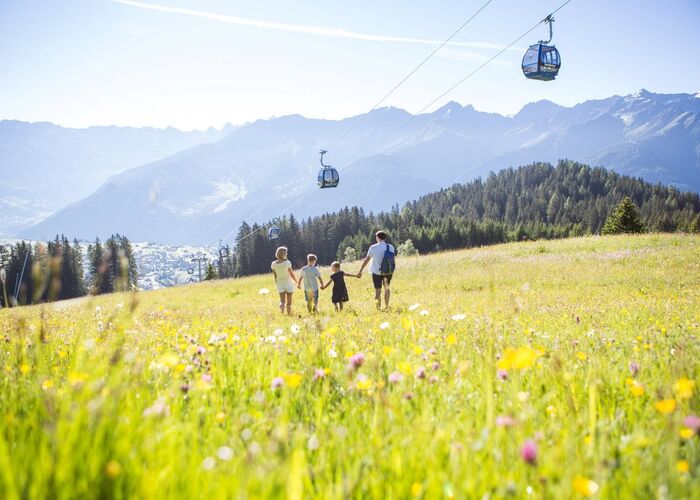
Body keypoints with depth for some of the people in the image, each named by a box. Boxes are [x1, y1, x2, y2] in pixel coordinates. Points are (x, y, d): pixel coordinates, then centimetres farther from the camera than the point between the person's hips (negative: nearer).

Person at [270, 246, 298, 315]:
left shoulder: (273, 264, -6)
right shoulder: (287, 262, -17)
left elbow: (275, 276, 3)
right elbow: (292, 274, -9)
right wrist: (297, 281, 6)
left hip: (280, 284, 3)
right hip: (288, 284, -3)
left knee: (282, 301, 3)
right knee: (289, 302, 12)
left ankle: (281, 309, -25)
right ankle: (289, 314, 18)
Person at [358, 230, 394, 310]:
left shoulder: (373, 248, -9)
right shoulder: (391, 247, -4)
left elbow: (366, 260, -4)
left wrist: (360, 271, 3)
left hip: (376, 272, -2)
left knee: (378, 291, 4)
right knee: (386, 288, 23)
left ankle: (378, 309, 2)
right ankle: (386, 306, 27)